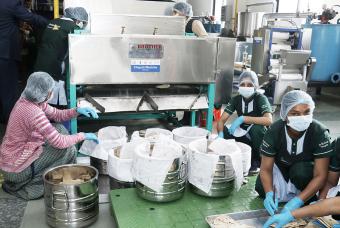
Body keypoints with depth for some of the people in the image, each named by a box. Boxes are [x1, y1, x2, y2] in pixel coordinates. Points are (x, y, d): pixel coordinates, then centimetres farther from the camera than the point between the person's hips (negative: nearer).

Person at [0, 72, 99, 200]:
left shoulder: (26, 101, -2)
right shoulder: (32, 112, -30)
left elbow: (57, 115, 9)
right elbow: (59, 142, -27)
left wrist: (77, 111, -6)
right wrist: (83, 136, -14)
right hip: (16, 169, -9)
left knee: (59, 129, 8)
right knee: (68, 149, -9)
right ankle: (29, 188, 2)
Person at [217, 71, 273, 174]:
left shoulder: (260, 98, -18)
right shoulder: (236, 99, -7)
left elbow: (269, 120, -36)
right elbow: (221, 120, -13)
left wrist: (243, 118, -38)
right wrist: (221, 135, -34)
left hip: (258, 138, -3)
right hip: (243, 136, 4)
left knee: (256, 127, -35)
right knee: (224, 131, -22)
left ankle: (257, 161, -10)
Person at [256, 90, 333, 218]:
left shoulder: (320, 133, -31)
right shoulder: (274, 131, -26)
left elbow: (320, 175, -30)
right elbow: (266, 168, -20)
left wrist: (297, 201, -40)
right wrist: (269, 194, -38)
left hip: (306, 169, -2)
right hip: (281, 167, 3)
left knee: (300, 171, -34)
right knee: (261, 188, -17)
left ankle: (309, 199, -5)